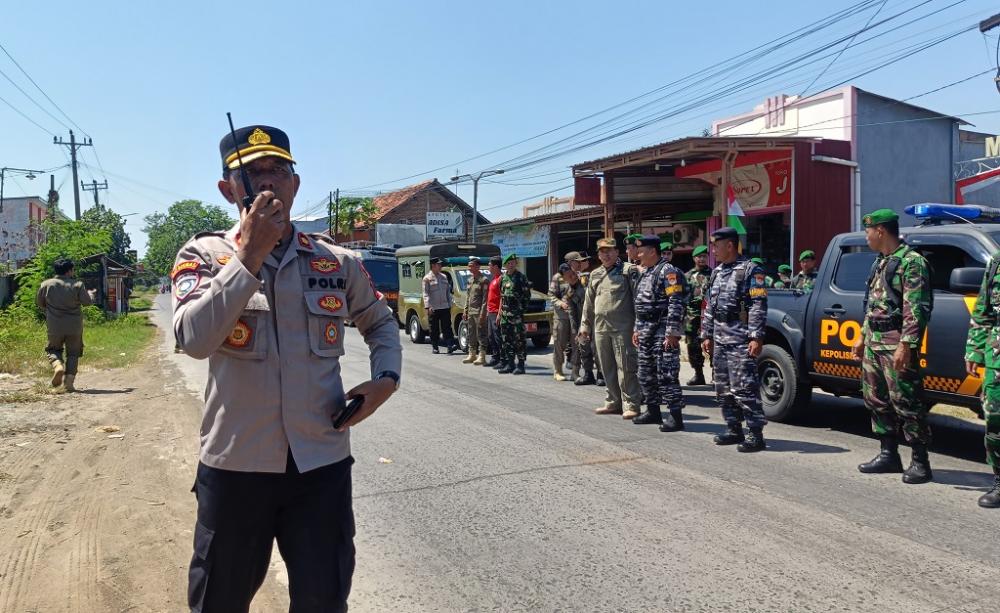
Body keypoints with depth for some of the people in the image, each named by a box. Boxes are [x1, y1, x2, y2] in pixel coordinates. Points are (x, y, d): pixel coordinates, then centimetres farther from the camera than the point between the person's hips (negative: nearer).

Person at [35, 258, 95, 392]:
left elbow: (39, 302, 9)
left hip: (54, 326, 1)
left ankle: (57, 365, -9)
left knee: (53, 349, 22)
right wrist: (90, 294, 15)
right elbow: (87, 302, -7)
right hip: (74, 327, -1)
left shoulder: (46, 284, -1)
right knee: (73, 353, 11)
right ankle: (69, 382, 3)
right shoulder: (77, 285, -8)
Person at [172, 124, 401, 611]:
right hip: (235, 464, -1)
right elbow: (194, 340, -21)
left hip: (322, 462, 2)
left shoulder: (338, 261, 2)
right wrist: (250, 254, -23)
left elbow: (379, 320, 19)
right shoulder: (204, 255, -4)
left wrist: (385, 378, 1)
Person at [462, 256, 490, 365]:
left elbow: (485, 298, -14)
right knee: (471, 334, 12)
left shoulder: (484, 280, -9)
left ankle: (481, 357, -2)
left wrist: (482, 313, -19)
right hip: (470, 312, 8)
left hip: (479, 312, -8)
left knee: (481, 335, -5)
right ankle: (472, 355, 21)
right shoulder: (470, 280, 16)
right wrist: (465, 311, 14)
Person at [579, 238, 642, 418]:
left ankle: (631, 404, -1)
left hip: (622, 328, -6)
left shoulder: (627, 271, -1)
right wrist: (585, 325, 18)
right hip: (600, 328, 6)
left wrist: (638, 324, -13)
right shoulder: (595, 275, 16)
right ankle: (613, 402, 22)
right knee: (607, 367, 11)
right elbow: (589, 303, 21)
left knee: (625, 367, -6)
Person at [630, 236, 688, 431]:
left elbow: (676, 304, -20)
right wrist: (637, 329, 21)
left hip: (663, 331, -10)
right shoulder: (645, 273, 17)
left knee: (666, 375, -9)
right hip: (646, 331, 10)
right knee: (646, 374, 14)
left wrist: (672, 332, -23)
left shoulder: (668, 271, -13)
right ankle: (653, 411, 25)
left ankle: (675, 416, -4)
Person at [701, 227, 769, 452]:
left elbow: (759, 306, -13)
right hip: (719, 340, 8)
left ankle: (756, 434, -5)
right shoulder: (717, 273, 18)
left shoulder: (751, 271, -6)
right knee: (723, 389, 11)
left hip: (740, 340, -8)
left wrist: (756, 337, -19)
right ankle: (734, 429, 21)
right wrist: (707, 335, 17)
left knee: (744, 388, -10)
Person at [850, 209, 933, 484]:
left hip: (896, 345, -9)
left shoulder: (911, 262, -11)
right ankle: (889, 455, 22)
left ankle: (920, 462, 3)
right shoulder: (880, 262, 17)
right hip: (873, 342, 9)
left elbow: (917, 309, -18)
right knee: (876, 399, 12)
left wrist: (905, 345, -23)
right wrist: (863, 336, 21)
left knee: (906, 402, -6)